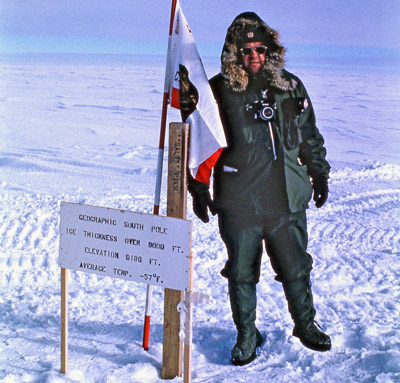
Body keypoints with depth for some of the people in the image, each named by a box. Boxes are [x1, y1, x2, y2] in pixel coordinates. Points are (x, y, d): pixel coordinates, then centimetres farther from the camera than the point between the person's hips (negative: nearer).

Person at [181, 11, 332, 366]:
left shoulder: (290, 86, 7)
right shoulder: (218, 91, -4)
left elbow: (310, 136, 17)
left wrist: (320, 174, 18)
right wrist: (199, 190, -1)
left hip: (287, 199, 3)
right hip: (238, 202, -2)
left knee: (296, 268, 12)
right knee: (242, 274, 7)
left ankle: (305, 324, 35)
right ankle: (246, 336, 26)